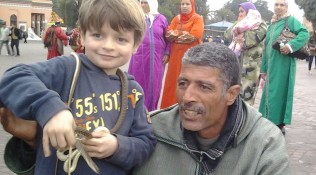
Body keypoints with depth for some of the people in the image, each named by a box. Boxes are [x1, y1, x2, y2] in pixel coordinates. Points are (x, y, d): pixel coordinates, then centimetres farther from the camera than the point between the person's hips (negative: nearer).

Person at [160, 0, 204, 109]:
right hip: (176, 55, 4)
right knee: (173, 82, 4)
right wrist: (185, 34, -12)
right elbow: (168, 34, 3)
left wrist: (177, 33, -4)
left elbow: (194, 36, -14)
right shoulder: (176, 18, 14)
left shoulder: (198, 19, 0)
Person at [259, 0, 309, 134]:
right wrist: (264, 68, 18)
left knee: (279, 93, -6)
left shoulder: (291, 20, -1)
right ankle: (272, 123, 20)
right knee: (270, 94, 10)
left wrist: (291, 45, -30)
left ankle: (280, 126, 1)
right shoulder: (271, 25, 18)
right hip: (271, 66, 7)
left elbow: (305, 34, -16)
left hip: (283, 65, -7)